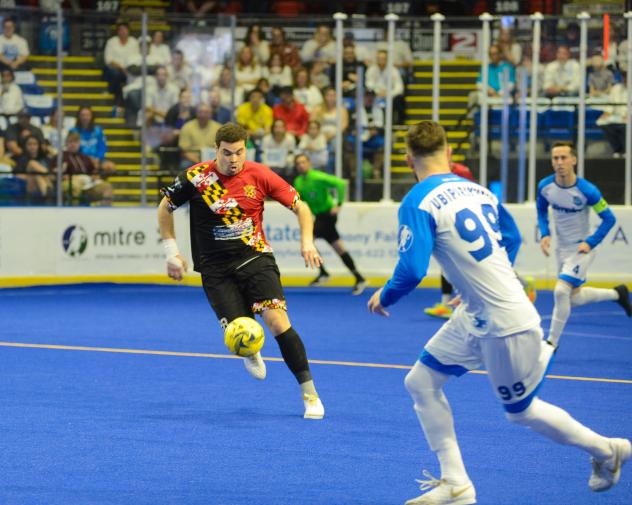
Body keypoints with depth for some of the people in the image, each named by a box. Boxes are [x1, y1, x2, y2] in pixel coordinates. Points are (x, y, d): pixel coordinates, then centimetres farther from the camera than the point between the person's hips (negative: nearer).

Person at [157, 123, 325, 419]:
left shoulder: (259, 175, -6)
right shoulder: (196, 177, -8)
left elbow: (299, 206, 3)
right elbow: (165, 208, 8)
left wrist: (307, 242, -12)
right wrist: (171, 252, 4)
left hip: (255, 256, 0)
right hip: (216, 268, 0)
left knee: (277, 321, -20)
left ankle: (310, 394, -11)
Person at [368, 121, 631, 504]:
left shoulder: (418, 203, -19)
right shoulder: (478, 190, 6)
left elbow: (411, 270, -25)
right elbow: (512, 238, 18)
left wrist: (384, 297, -4)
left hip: (506, 325, -9)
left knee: (521, 411, 11)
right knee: (421, 382, 10)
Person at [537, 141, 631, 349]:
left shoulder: (587, 190, -24)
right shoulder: (545, 186, -11)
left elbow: (609, 219, -14)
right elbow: (542, 210, 10)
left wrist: (590, 243, -21)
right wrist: (544, 234, -5)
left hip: (582, 248, -6)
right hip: (562, 249, 6)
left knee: (561, 291, -21)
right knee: (574, 298, 18)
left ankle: (552, 343, -8)